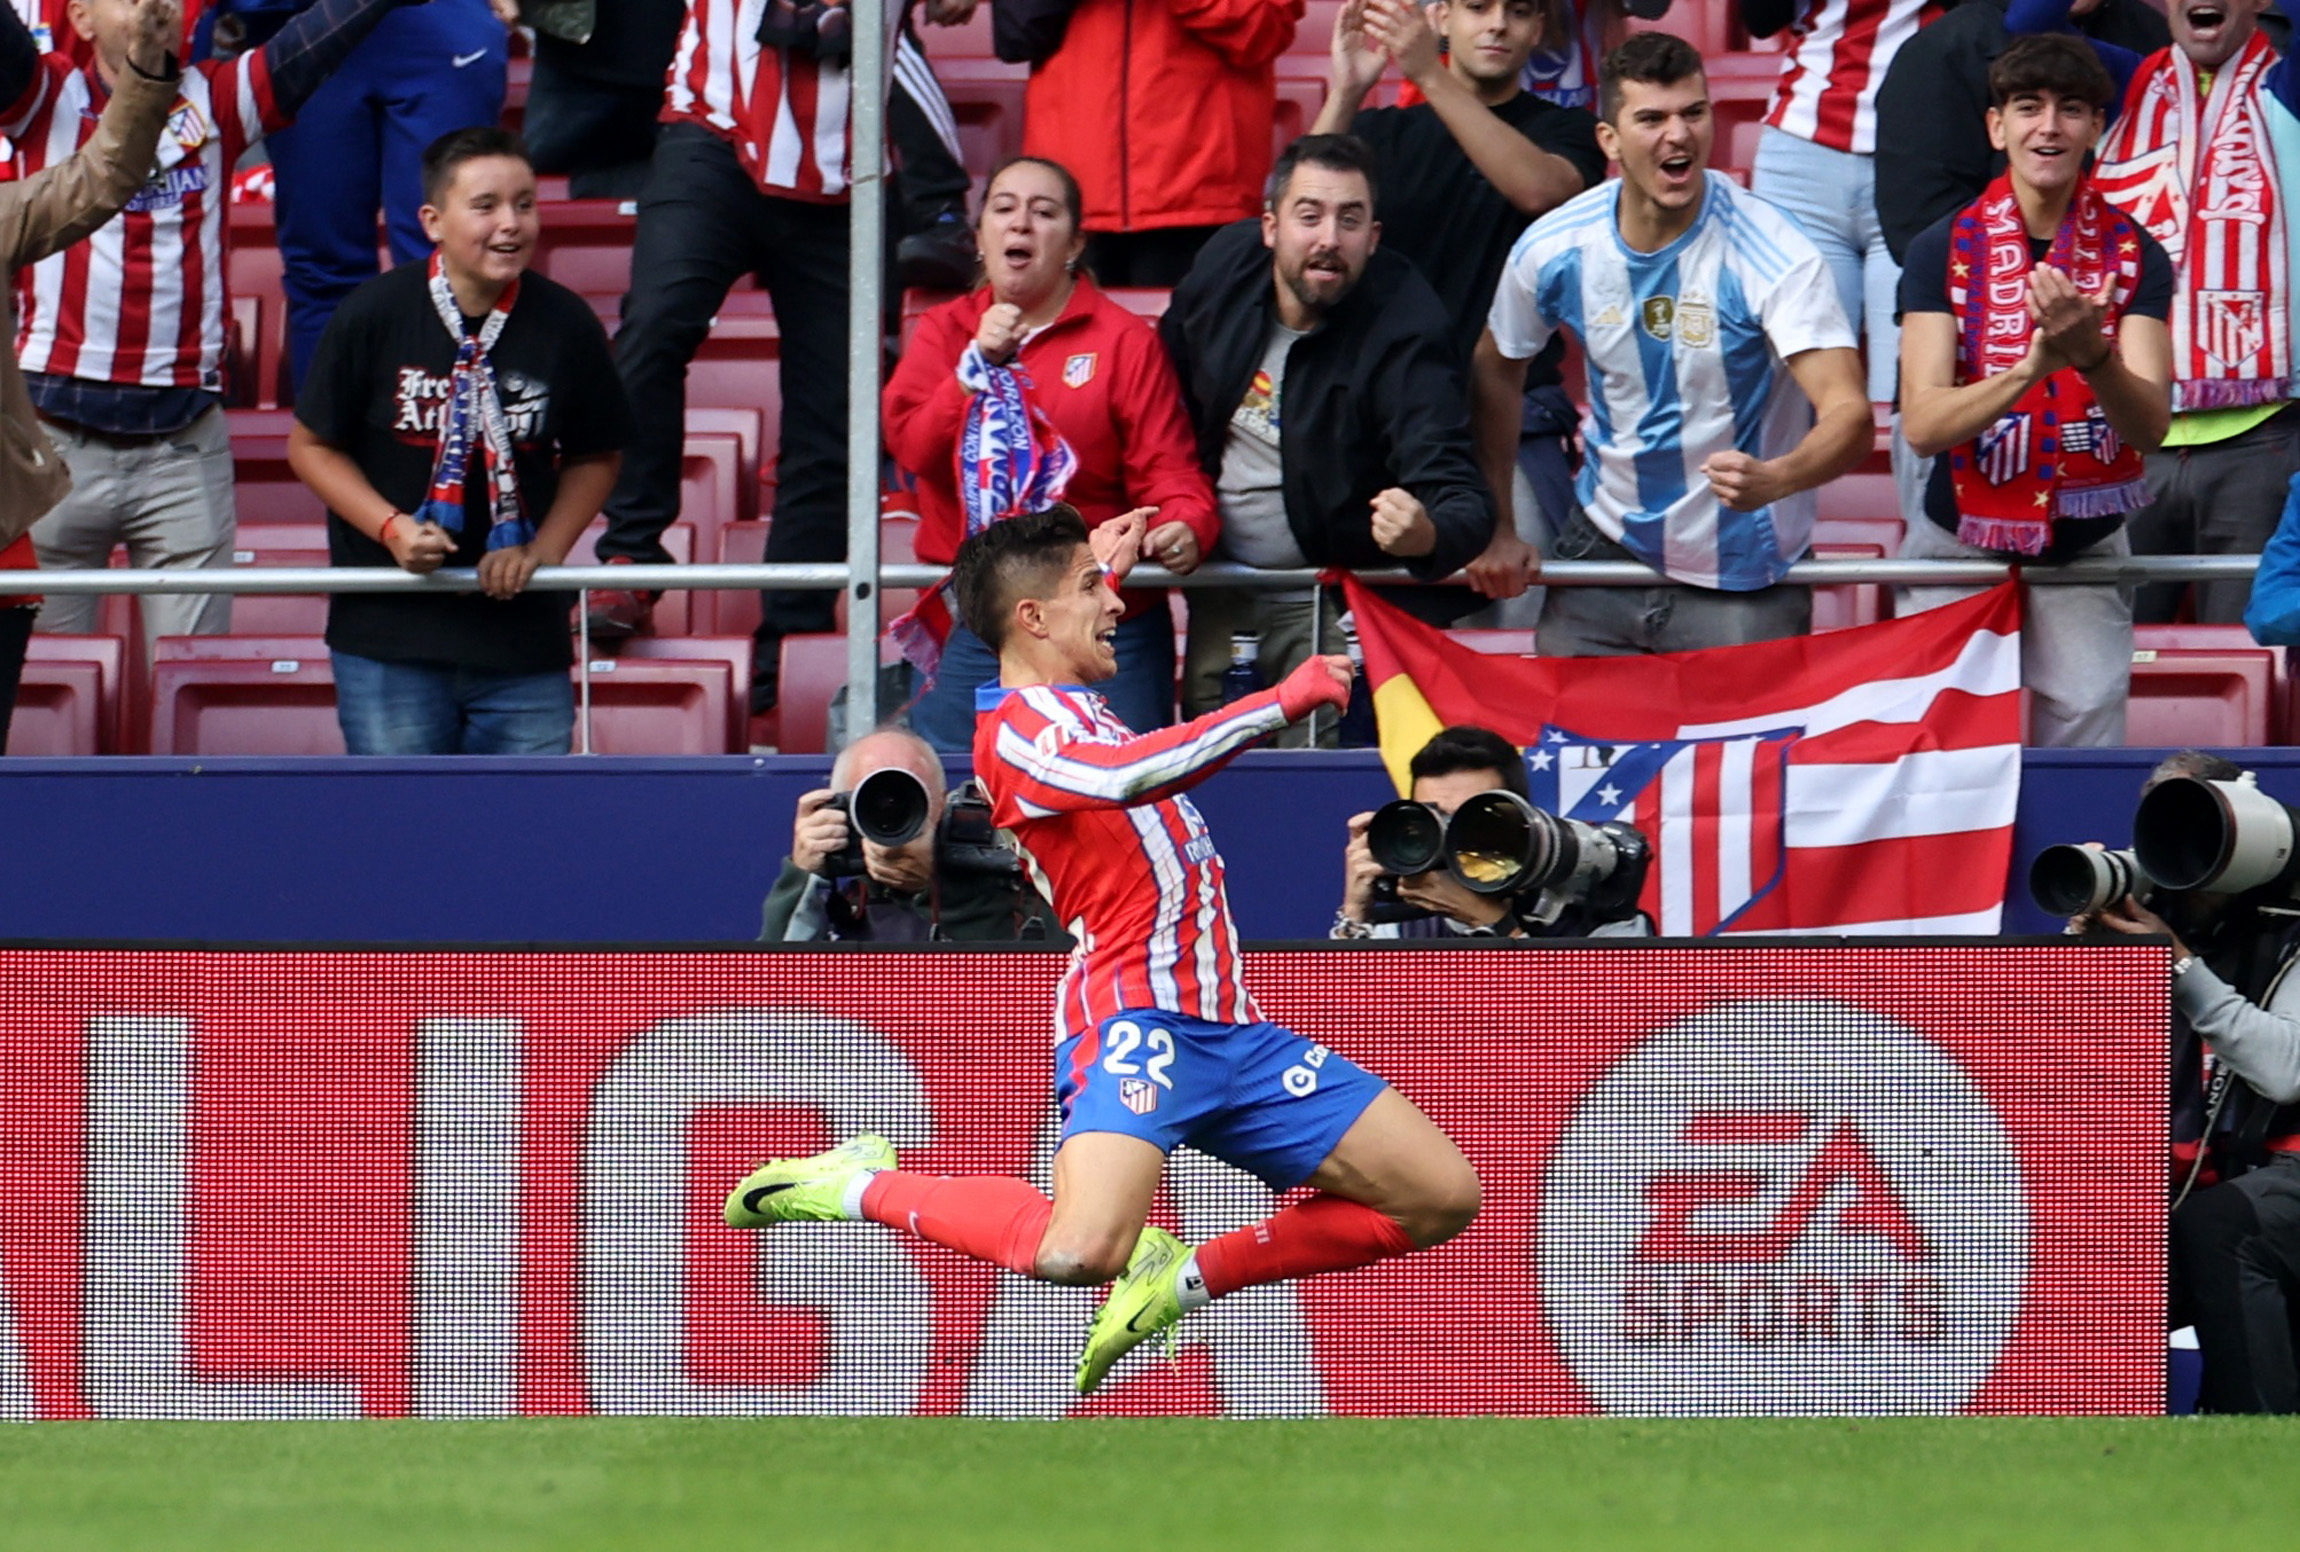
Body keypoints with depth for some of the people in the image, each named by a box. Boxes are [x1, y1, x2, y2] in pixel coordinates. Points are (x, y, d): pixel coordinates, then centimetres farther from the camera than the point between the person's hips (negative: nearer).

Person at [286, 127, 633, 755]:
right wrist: (392, 528, -12)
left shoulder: (564, 324, -3)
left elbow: (594, 458, 10)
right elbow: (313, 445, 2)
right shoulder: (374, 315, -7)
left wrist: (543, 549, -5)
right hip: (389, 630, -1)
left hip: (525, 637, 1)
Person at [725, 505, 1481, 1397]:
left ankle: (1186, 1277, 6)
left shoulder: (1071, 704, 21)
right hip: (1136, 1017, -9)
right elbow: (1125, 776, -28)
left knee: (1443, 1197, 3)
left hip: (1231, 1030, 9)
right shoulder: (1014, 728, -7)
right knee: (1077, 1253, -31)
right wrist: (1283, 701, -22)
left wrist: (1108, 560, 50)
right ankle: (867, 1189, -3)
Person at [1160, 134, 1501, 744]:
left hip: (1330, 603, -5)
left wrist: (1429, 534, -55)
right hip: (1219, 594, 5)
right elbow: (1168, 386, 13)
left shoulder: (1402, 326, -24)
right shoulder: (1225, 267, -8)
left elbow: (1456, 492, -32)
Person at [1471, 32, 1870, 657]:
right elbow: (1497, 371, 11)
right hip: (1604, 554, 3)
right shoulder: (1553, 249, -9)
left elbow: (1848, 413, -30)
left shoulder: (1771, 254, -22)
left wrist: (1773, 480, -51)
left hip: (1741, 580, -3)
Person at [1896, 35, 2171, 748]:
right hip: (1959, 547, -1)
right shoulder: (1943, 251, -6)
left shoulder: (2133, 254, -3)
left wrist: (2091, 355, -33)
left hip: (2085, 552, 1)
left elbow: (2150, 423, -12)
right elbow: (1922, 423, -15)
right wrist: (2031, 368, -32)